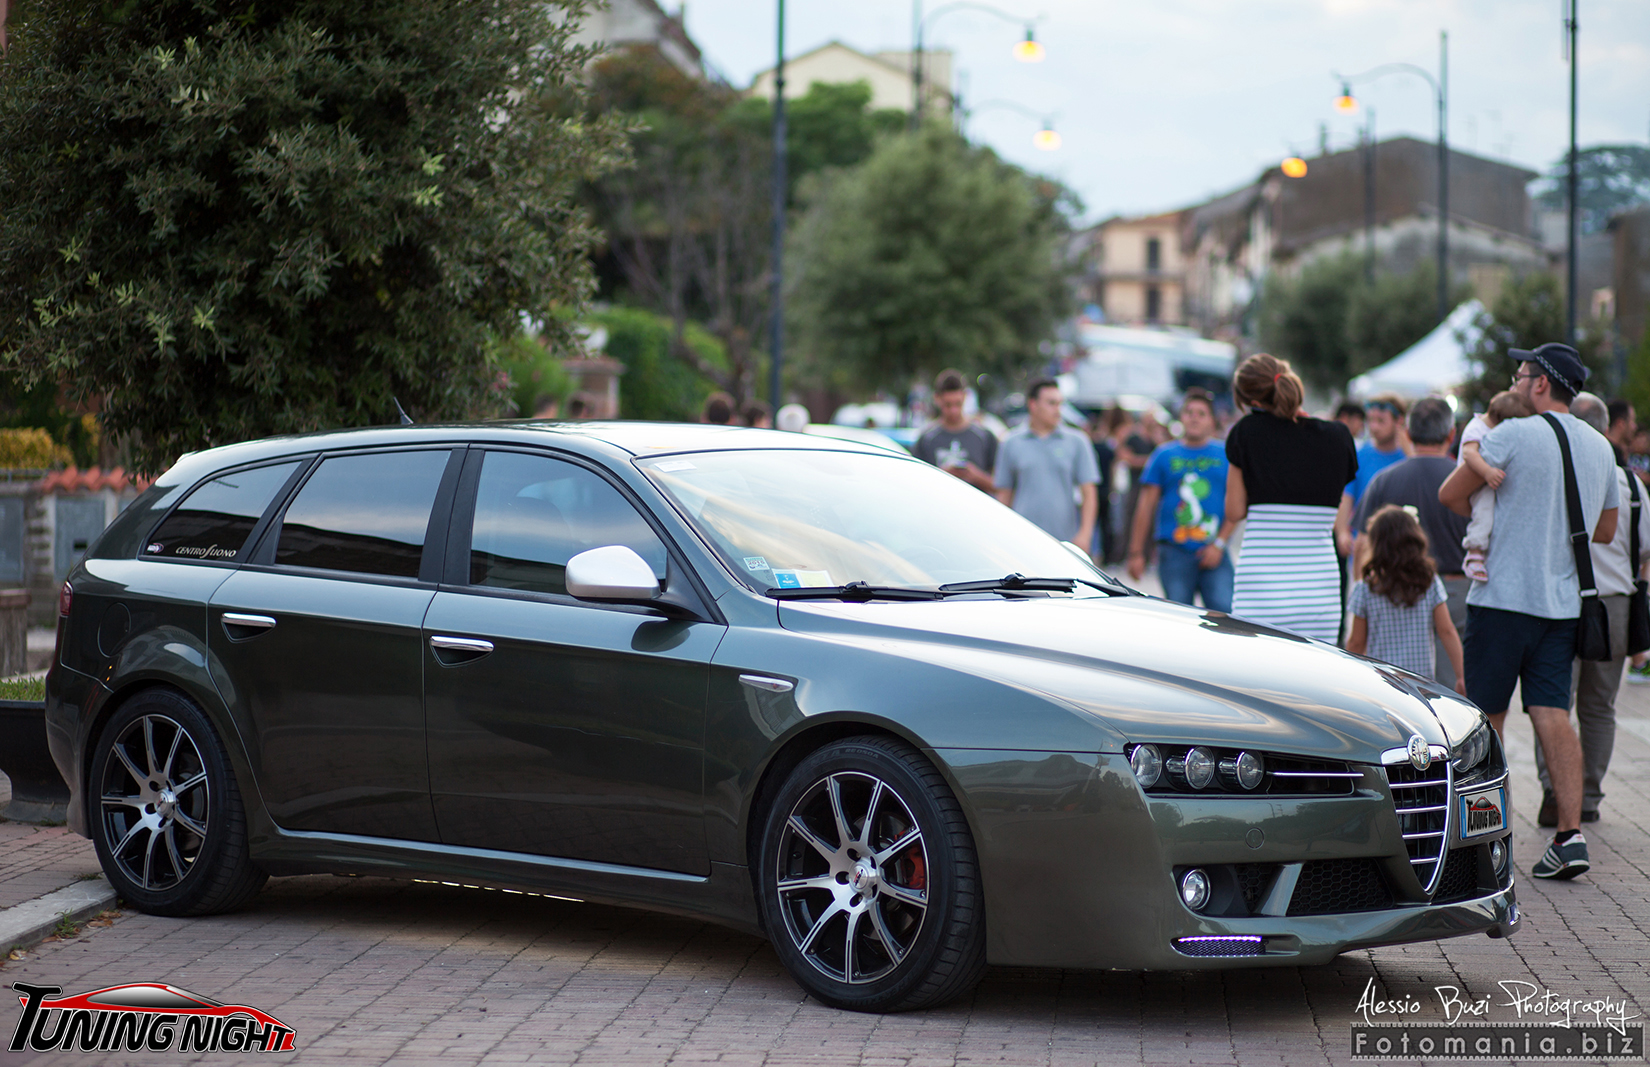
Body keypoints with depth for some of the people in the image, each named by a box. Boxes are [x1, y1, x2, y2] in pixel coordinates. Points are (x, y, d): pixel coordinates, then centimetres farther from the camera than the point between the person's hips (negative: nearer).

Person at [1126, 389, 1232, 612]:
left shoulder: (1226, 455, 10)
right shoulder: (1164, 456, 10)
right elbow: (1146, 506, 9)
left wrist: (1219, 545, -4)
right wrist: (1136, 552, 5)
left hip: (1214, 554, 0)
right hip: (1174, 555, 0)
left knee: (1223, 613, -12)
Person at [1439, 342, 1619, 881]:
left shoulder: (1513, 435, -10)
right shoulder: (1601, 448, 11)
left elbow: (1450, 494, -5)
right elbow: (1606, 530, 21)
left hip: (1504, 598, -5)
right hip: (1563, 602, 5)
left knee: (1485, 716, 6)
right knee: (1552, 714, 1)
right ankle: (1570, 832, -9)